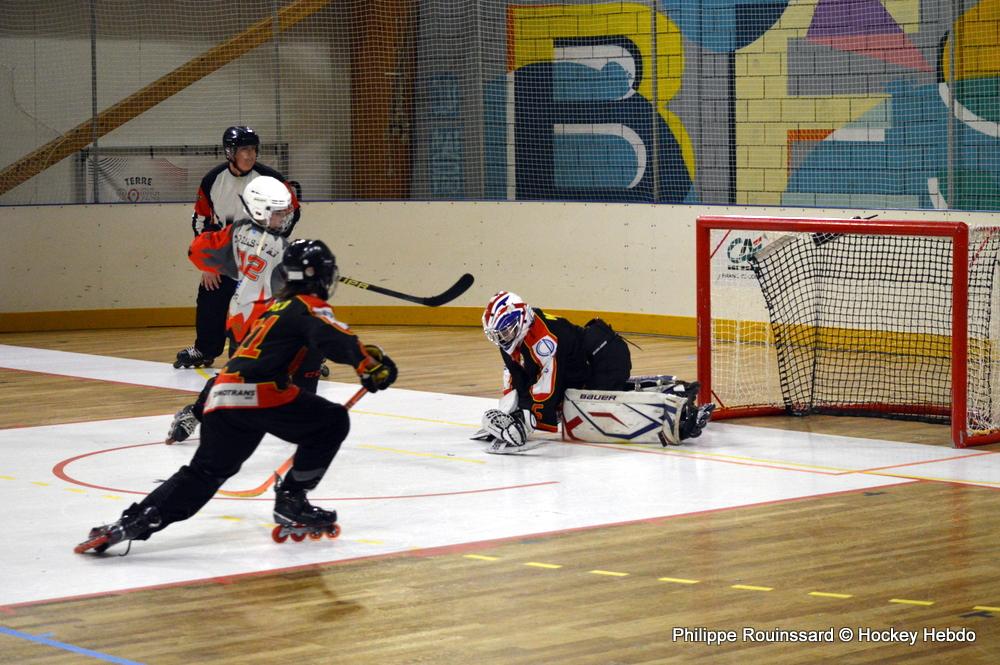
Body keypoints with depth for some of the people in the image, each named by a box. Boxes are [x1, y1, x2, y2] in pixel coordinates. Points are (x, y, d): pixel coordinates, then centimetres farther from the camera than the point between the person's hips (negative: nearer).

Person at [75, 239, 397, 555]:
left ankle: (131, 522, -1)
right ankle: (291, 501, 6)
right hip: (259, 395, -8)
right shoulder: (311, 306, 1)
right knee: (333, 422, 6)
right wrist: (372, 365, -20)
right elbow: (335, 340, -18)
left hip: (222, 395, 8)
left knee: (205, 472, 10)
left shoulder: (280, 303, 28)